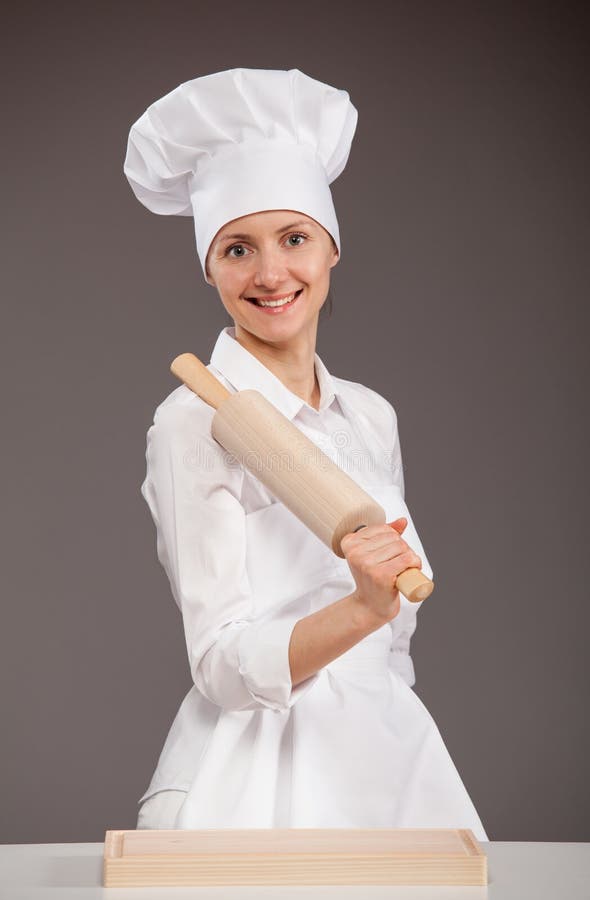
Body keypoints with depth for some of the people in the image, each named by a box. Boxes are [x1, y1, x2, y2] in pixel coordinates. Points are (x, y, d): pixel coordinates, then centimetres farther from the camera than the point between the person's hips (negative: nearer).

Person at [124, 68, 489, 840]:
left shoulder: (372, 416, 8)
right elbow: (224, 667, -17)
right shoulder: (194, 422, -11)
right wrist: (362, 609, -31)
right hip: (265, 779, -6)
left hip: (393, 759, 6)